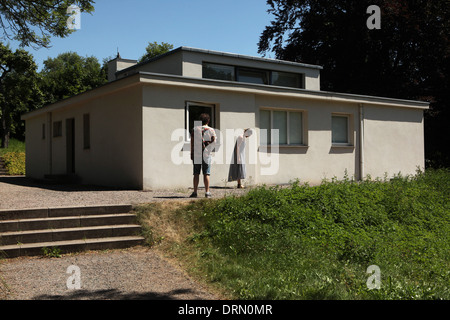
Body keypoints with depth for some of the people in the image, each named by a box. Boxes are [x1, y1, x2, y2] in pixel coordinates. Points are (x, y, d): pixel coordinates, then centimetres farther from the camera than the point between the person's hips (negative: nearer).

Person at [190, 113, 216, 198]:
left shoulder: (195, 129, 1)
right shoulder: (211, 130, 1)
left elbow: (192, 142, 1)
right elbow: (214, 141, -3)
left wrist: (191, 153, 7)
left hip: (196, 154, 0)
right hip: (206, 154, 0)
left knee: (196, 174, 4)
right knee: (206, 174, 2)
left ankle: (195, 192, 2)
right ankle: (207, 192, 0)